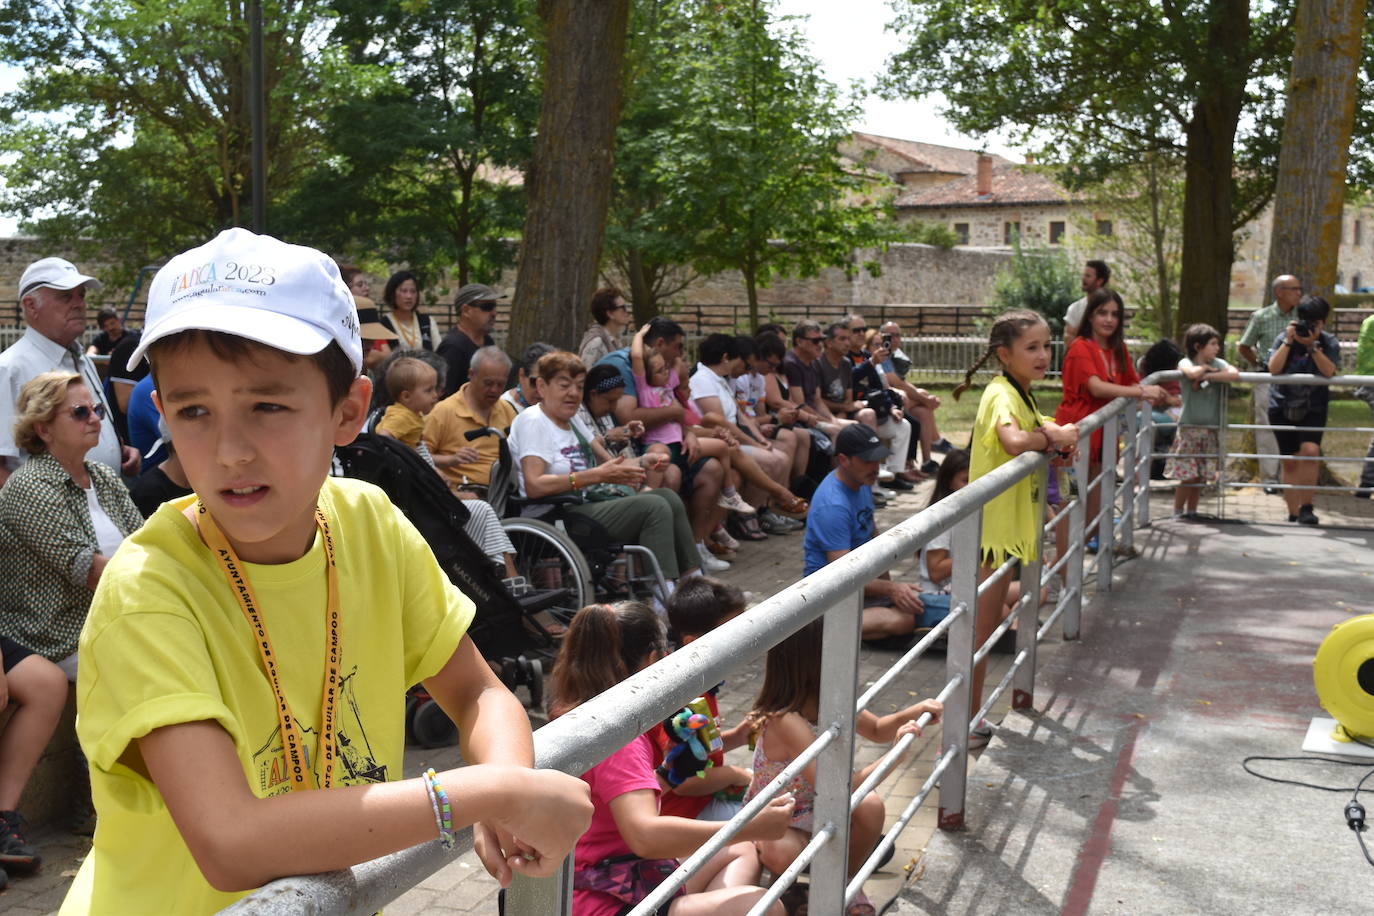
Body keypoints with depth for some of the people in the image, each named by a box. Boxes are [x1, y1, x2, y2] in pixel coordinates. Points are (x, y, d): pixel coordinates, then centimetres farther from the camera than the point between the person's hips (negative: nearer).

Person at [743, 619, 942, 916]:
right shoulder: (786, 722, -35)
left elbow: (876, 730, 9)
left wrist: (914, 712, -10)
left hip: (813, 812, 7)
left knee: (870, 806, -20)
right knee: (782, 854, -37)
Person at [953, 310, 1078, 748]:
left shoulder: (1020, 394, 11)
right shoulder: (1002, 394, -20)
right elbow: (1015, 441, -38)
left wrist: (1058, 435, -2)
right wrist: (1055, 438, -20)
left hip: (1008, 526, 10)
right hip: (993, 527, -10)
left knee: (985, 626, 17)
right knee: (981, 629, -1)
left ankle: (971, 716, 28)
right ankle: (967, 723, 8)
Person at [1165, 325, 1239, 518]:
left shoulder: (1218, 363, 6)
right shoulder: (1185, 363, -4)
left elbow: (1234, 374, -15)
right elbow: (1193, 373, -28)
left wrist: (1207, 376, -17)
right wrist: (1205, 367, -8)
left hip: (1211, 429, 4)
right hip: (1190, 427, -4)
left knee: (1200, 476, 8)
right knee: (1188, 476, -5)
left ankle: (1192, 512, 21)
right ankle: (1177, 513, 8)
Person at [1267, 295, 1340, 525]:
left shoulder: (1329, 342, -3)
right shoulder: (1284, 338, -3)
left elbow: (1329, 371, -19)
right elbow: (1274, 368, -17)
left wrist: (1312, 346, -26)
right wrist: (1289, 341, -22)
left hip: (1313, 407, -1)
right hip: (1282, 406, 1)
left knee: (1310, 450, -23)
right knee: (1290, 462, 4)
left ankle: (1306, 507, -12)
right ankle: (1293, 514, 12)